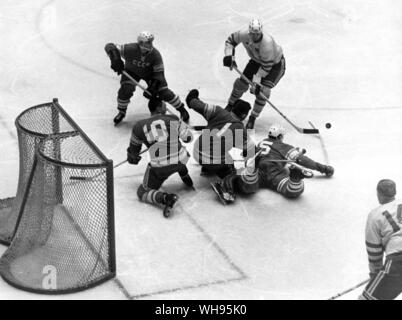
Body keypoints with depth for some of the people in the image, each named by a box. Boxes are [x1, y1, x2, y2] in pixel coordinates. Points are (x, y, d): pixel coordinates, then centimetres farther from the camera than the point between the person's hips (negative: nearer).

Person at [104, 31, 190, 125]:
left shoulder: (155, 54, -30)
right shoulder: (130, 49, -35)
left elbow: (159, 72, -21)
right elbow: (110, 47, -34)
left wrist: (153, 87, -33)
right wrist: (116, 60, -51)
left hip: (150, 73, 0)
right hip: (132, 71, 0)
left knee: (164, 92, -9)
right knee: (126, 90, -23)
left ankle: (181, 109, 13)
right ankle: (121, 112, 6)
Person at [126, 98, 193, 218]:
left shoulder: (139, 126, 3)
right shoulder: (173, 119, 4)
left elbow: (134, 148, 15)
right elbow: (188, 137, 7)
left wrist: (132, 158, 37)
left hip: (160, 166, -3)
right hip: (181, 160, 3)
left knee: (143, 192, 8)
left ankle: (166, 198, -19)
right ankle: (186, 178, 35)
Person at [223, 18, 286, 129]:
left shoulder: (267, 42, -41)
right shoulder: (244, 35, -26)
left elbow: (267, 65, -35)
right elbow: (231, 40, -5)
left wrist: (257, 81, -36)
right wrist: (229, 56, -19)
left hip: (275, 63, -6)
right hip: (257, 60, 6)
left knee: (263, 90, -19)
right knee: (241, 83, 5)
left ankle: (252, 118, -3)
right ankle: (230, 106, 32)